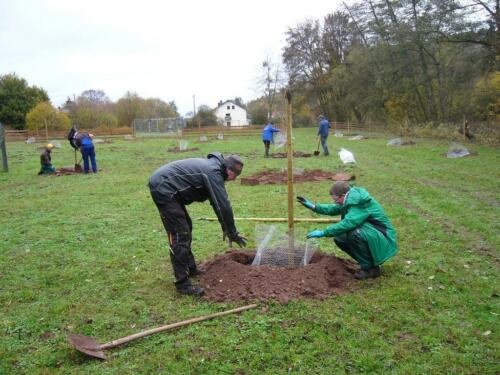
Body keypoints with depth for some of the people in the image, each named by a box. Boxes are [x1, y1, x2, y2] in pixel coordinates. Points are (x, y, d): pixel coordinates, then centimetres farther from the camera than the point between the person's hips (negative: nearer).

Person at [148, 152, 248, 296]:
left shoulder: (212, 167, 14)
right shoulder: (213, 173, -17)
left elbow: (218, 202, 22)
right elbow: (224, 205, -18)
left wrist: (225, 228, 26)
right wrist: (233, 233, -8)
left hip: (162, 185, 11)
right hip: (163, 188, -11)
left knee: (186, 227, 18)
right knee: (180, 234, -11)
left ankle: (190, 269, 28)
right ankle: (182, 283, -6)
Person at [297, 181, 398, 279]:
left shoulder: (360, 204, -27)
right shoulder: (350, 200, 2)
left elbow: (347, 223, -38)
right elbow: (334, 209, 15)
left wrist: (323, 233, -31)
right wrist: (314, 207, 4)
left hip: (382, 239, -9)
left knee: (355, 234, -33)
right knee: (339, 238, 2)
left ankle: (371, 268, -13)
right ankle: (366, 261, 12)